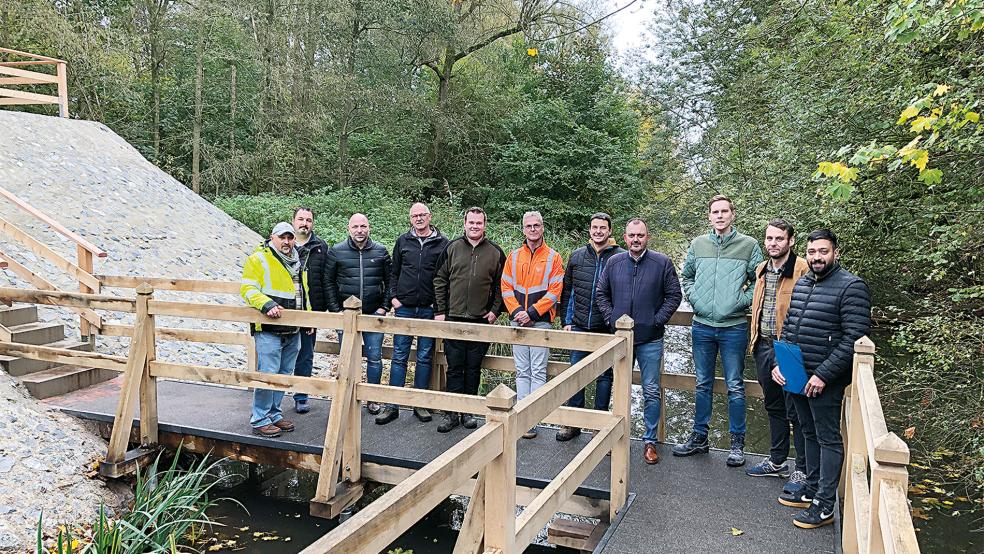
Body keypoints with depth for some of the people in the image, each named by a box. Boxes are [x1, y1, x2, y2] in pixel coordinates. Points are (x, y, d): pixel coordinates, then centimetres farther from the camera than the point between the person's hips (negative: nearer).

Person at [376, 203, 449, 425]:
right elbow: (394, 272, 13)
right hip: (404, 307, 1)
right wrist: (394, 297, 3)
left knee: (425, 358, 7)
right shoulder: (403, 241, 8)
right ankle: (393, 405, 7)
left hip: (429, 309, -1)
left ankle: (420, 404, 16)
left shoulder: (442, 243, 1)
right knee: (399, 357, 2)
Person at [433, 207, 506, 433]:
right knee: (454, 367, 2)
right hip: (452, 319, 0)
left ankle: (469, 412, 18)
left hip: (480, 321, 0)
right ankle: (452, 412, 9)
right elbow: (440, 280, 6)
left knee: (473, 368, 8)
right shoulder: (452, 248, 4)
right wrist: (439, 311, 0)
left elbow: (501, 285, 10)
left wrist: (495, 311, 0)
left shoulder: (495, 252, 4)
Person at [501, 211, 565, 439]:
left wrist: (531, 313, -13)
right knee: (522, 370, 8)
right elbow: (506, 287, 6)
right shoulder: (514, 256, 10)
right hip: (518, 321, 4)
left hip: (541, 321, -3)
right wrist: (517, 312, -8)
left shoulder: (553, 257, 1)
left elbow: (554, 291, -6)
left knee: (538, 371, -2)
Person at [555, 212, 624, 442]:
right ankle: (573, 423, 20)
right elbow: (567, 290, 11)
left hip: (606, 329, -3)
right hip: (579, 327, 3)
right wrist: (566, 320, 6)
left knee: (604, 376, 8)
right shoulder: (577, 256, 7)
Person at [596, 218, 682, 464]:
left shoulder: (662, 263, -4)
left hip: (650, 340, -3)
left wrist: (657, 320, -9)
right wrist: (611, 319, 0)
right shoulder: (614, 263, 5)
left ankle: (650, 441, 15)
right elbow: (601, 294, 12)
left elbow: (674, 296, -1)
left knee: (651, 392, 4)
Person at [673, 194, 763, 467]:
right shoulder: (698, 244, 6)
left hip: (734, 327, -3)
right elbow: (686, 276, 18)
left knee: (735, 387, 5)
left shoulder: (749, 245, -2)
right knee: (703, 385, 14)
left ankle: (737, 443, 17)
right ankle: (699, 437, 25)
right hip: (702, 326, 3)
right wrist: (694, 298, 4)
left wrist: (742, 301, -9)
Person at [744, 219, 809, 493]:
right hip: (764, 347, 8)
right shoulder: (762, 270, 12)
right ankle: (777, 461, 33)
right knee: (774, 407, 19)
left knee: (795, 412, 2)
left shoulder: (803, 270, -13)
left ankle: (803, 470, 16)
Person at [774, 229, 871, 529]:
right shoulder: (801, 283, 11)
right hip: (796, 376, 7)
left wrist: (823, 375, -20)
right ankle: (811, 490, 31)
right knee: (809, 434, 18)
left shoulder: (851, 287, -12)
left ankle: (825, 505, 11)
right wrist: (779, 363, 6)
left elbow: (854, 339, -18)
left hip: (826, 380, -7)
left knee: (828, 439, 2)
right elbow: (787, 327, 18)